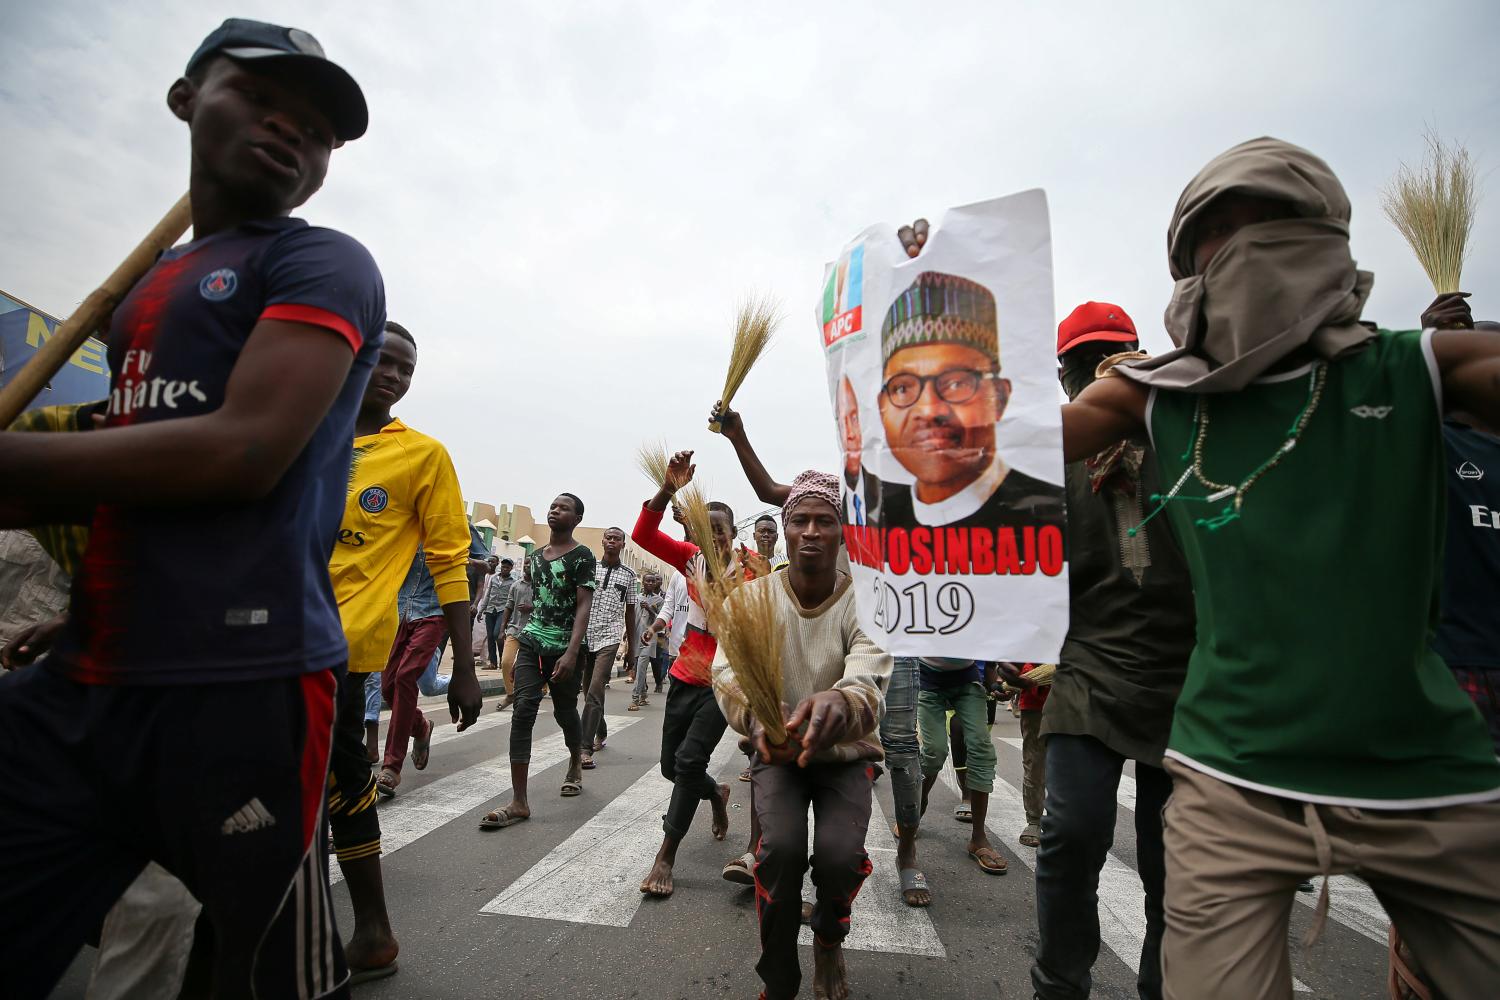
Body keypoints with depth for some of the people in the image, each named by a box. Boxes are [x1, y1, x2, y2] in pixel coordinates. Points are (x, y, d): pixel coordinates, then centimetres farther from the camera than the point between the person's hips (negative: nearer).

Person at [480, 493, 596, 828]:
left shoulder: (582, 556, -6)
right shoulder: (535, 555, 12)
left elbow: (583, 606, -13)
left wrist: (571, 653, -23)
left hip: (564, 648, -4)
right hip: (531, 643, 4)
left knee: (565, 712, 10)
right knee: (523, 710, -8)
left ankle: (575, 764, 41)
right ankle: (519, 802, -7)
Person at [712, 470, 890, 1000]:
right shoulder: (753, 596, -12)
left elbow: (867, 686, -31)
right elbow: (728, 672, -26)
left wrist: (841, 706, -56)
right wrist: (754, 714, -50)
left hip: (846, 753, 0)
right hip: (775, 752, 0)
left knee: (840, 853, -23)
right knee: (781, 847, -26)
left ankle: (829, 941, 15)